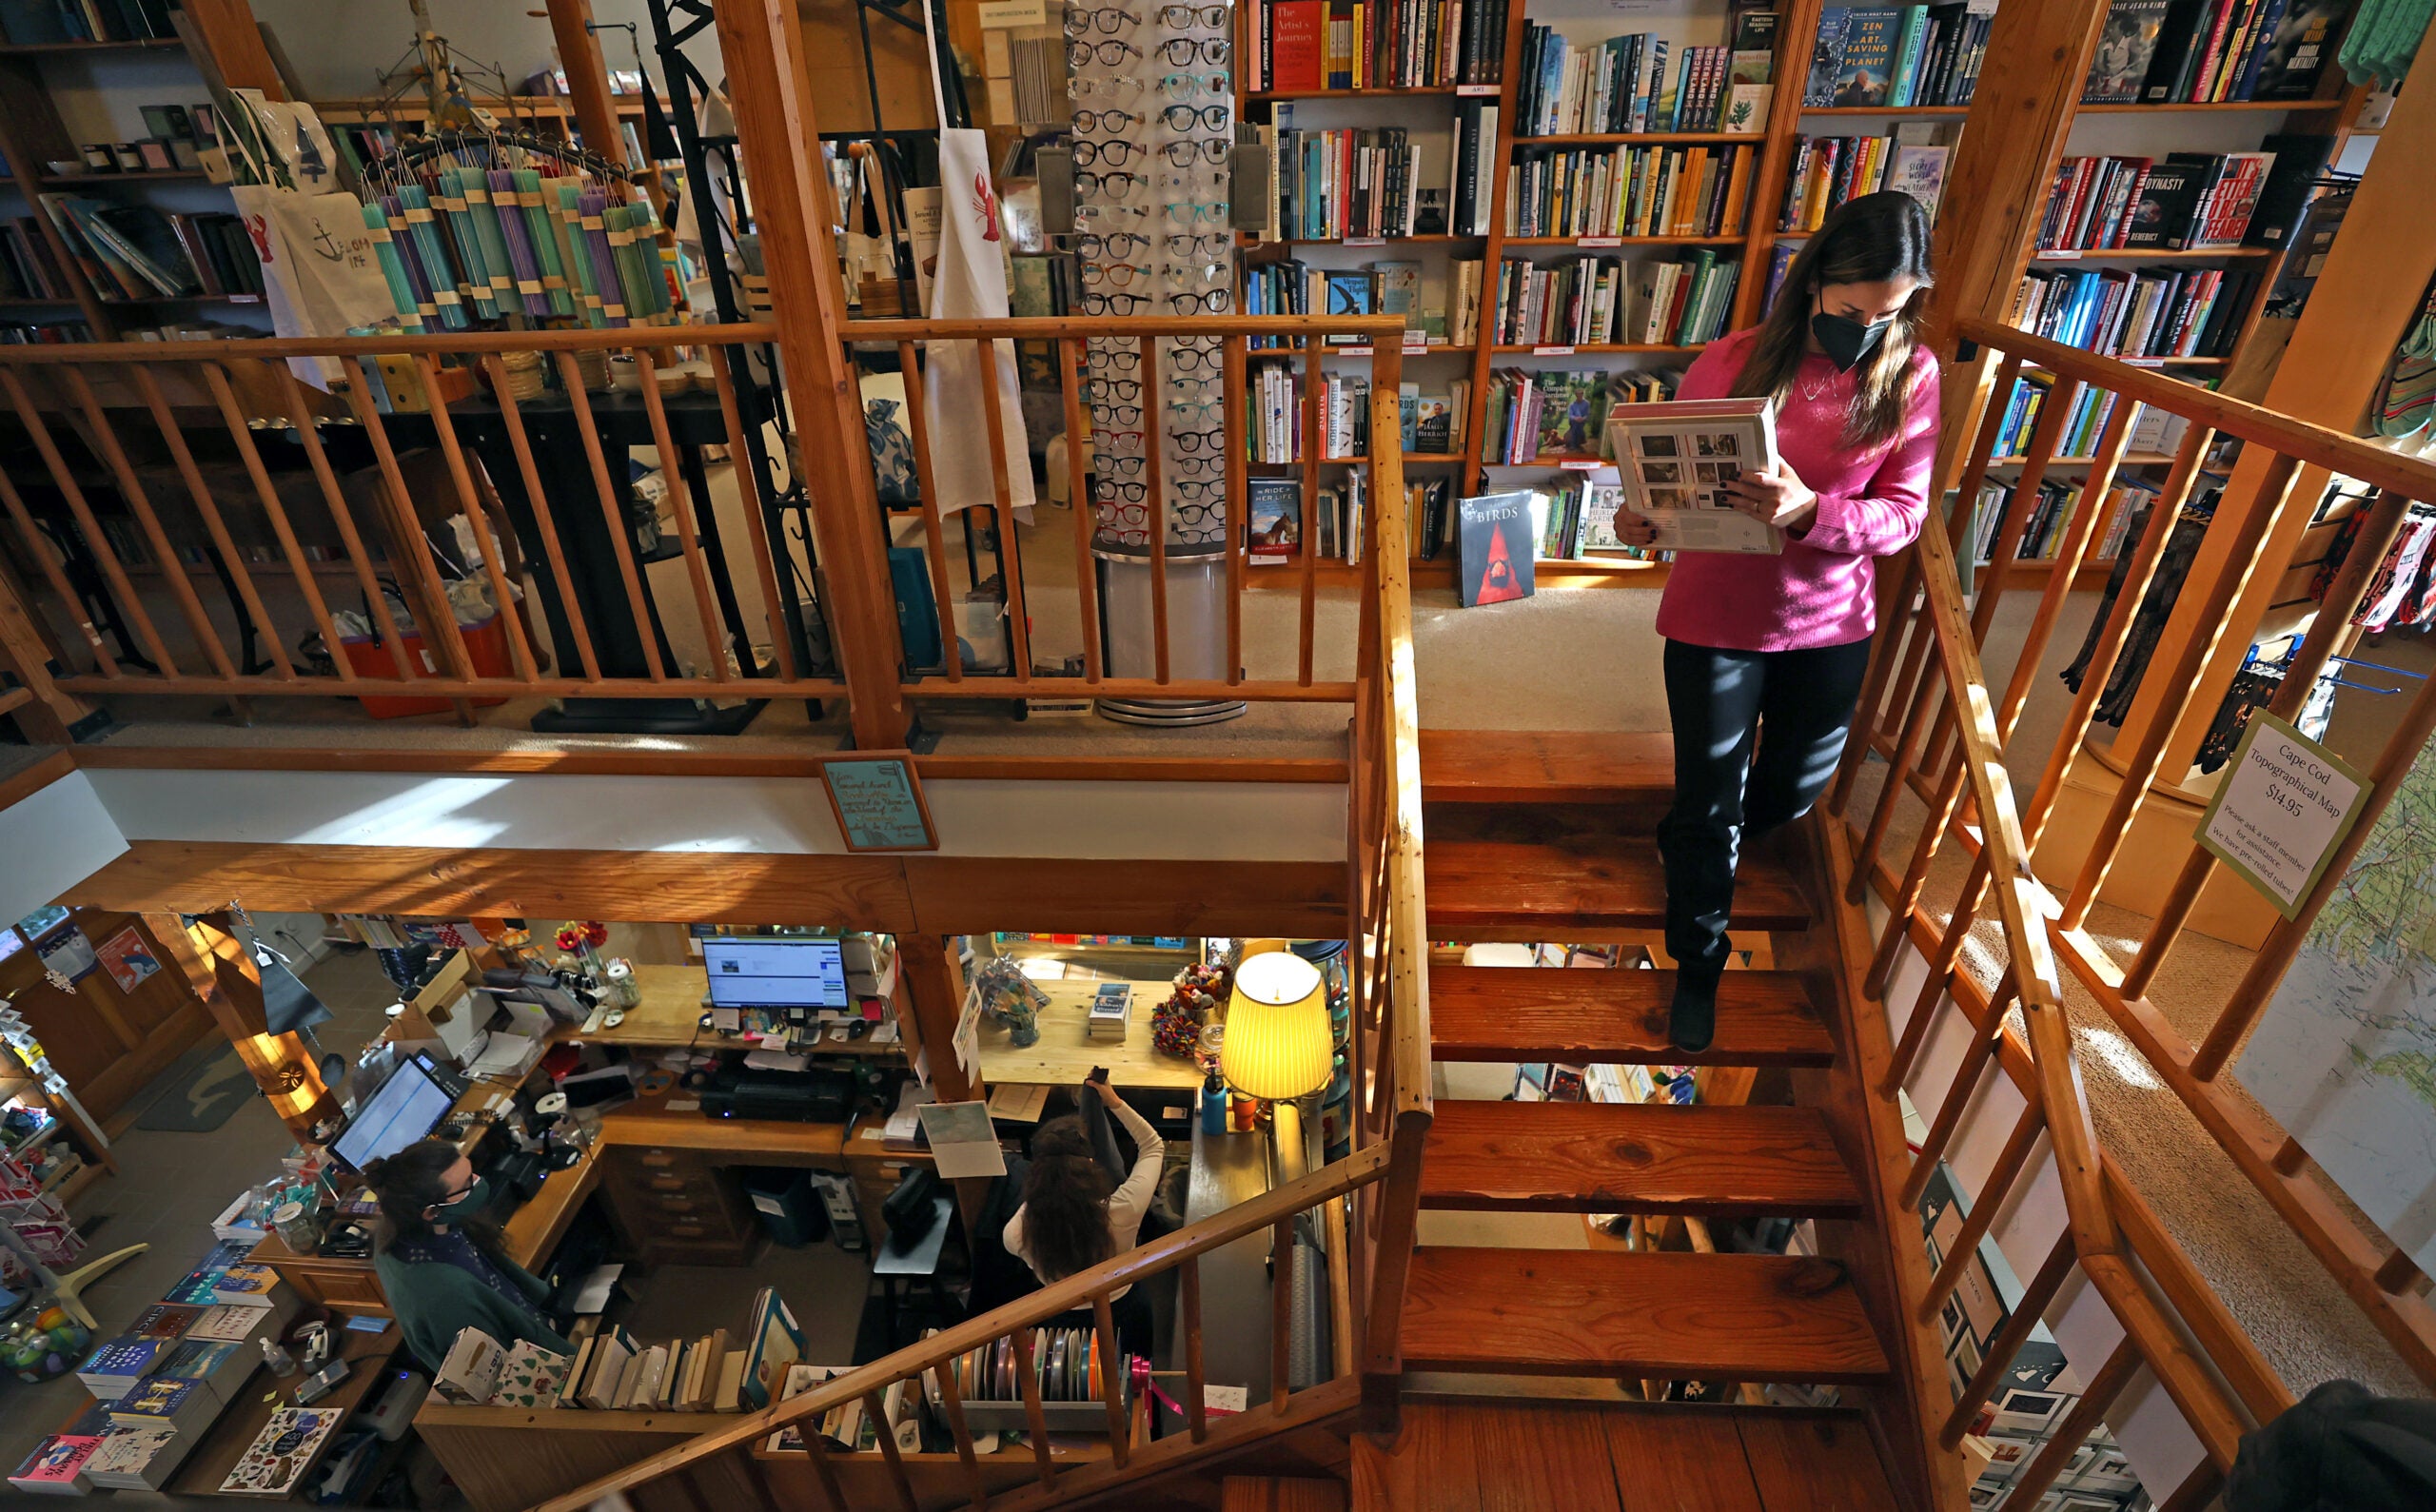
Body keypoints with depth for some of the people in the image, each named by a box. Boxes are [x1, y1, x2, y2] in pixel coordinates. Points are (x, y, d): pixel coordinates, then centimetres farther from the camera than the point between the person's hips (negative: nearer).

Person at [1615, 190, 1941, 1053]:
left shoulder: (1912, 378, -6)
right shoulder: (1734, 363, -11)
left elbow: (1905, 513, -11)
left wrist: (1812, 514, -31)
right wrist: (1642, 516, -28)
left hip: (1832, 622, 3)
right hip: (1717, 617, -3)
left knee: (1795, 788, 22)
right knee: (1710, 804, 6)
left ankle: (1692, 846, 55)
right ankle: (1697, 965, 28)